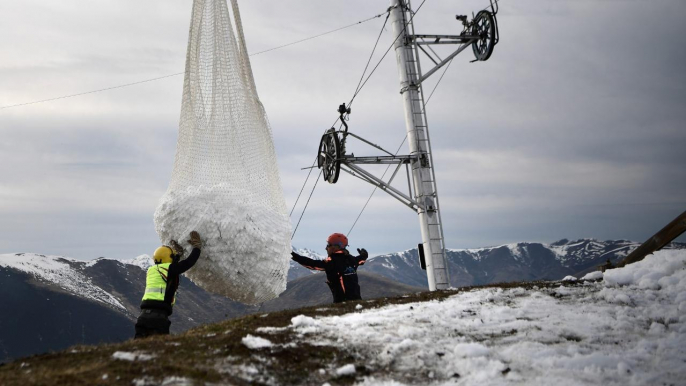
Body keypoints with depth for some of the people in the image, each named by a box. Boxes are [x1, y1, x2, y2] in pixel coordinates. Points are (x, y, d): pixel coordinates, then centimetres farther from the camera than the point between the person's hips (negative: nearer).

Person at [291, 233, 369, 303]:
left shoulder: (332, 262, -10)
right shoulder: (351, 259, 10)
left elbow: (313, 264, -19)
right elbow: (362, 259, 32)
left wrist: (296, 257, -17)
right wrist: (363, 254, 58)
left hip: (342, 301, -6)